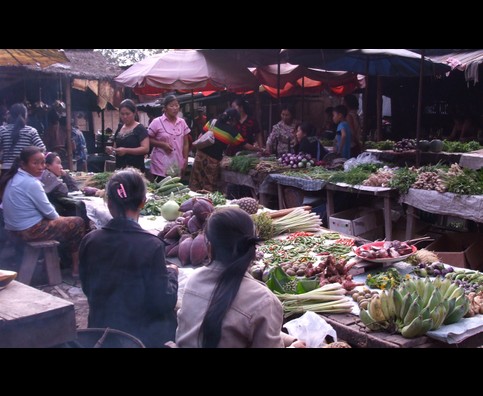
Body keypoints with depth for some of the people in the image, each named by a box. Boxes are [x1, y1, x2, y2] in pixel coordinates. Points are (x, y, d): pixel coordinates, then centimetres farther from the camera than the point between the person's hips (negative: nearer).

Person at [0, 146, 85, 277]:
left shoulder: (14, 178, 7)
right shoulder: (31, 183, -22)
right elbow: (48, 211, -16)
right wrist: (58, 218, 5)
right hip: (30, 230, -10)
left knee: (64, 222, 28)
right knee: (77, 223, 4)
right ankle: (77, 267, 12)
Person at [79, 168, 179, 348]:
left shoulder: (90, 240, -8)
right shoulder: (151, 245, -23)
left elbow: (87, 289, 7)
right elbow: (164, 303, -17)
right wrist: (171, 273, 0)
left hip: (101, 330, 6)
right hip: (142, 334, -5)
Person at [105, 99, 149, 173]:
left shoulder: (140, 129, -6)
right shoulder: (119, 129, 14)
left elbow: (145, 149, -15)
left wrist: (126, 150, -23)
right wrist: (111, 150, 0)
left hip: (135, 169, -6)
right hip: (119, 169, 6)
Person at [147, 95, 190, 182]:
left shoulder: (182, 122, 9)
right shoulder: (157, 122, -3)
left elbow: (185, 143, 12)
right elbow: (148, 140, 0)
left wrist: (185, 160, 6)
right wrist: (162, 144, -14)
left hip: (178, 166, 4)